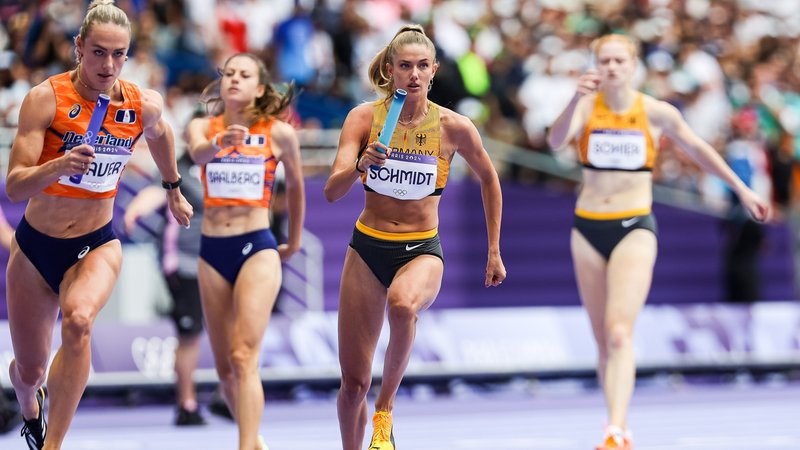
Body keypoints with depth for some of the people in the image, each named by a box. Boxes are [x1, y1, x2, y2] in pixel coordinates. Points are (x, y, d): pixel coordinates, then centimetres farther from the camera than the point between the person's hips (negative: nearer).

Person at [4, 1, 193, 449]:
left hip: (97, 245, 0)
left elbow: (160, 134, 17)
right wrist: (58, 166, -42)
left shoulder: (144, 105, -10)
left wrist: (173, 189, 30)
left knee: (79, 320, -34)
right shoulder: (46, 98, -19)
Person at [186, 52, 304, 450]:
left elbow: (295, 185, 16)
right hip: (213, 252, 3)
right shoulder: (202, 126, 2)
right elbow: (198, 152, -22)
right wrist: (220, 142, -45)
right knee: (225, 368, 10)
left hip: (258, 249, -3)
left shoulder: (279, 133, -1)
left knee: (244, 357, -18)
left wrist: (294, 243, 24)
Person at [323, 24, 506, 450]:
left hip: (422, 250, -1)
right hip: (368, 249, 1)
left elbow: (488, 179, 11)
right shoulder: (364, 117, -7)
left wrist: (494, 252, 14)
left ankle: (385, 411, -18)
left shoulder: (453, 127, -7)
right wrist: (361, 164, -35)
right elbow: (332, 192, -14)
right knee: (353, 382, 1)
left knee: (402, 304, -38)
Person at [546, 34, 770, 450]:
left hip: (634, 228, -2)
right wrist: (577, 99, -40)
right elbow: (556, 140, -23)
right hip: (588, 228, 2)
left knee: (619, 333, -20)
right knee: (603, 341, 9)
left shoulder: (656, 112, -3)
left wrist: (741, 190, 17)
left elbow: (698, 149, 12)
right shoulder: (588, 106, -3)